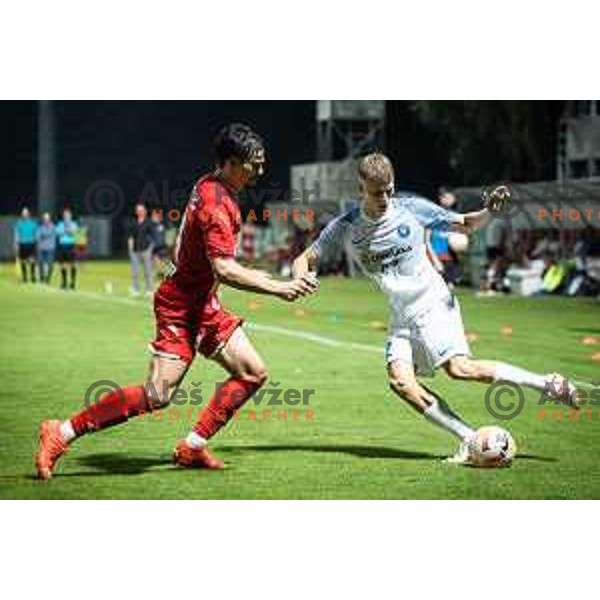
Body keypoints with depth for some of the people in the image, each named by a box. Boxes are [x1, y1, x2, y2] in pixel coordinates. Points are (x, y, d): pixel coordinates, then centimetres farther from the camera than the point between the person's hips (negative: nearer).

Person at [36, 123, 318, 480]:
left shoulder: (211, 187, 8)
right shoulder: (216, 205, -23)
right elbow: (224, 270, -31)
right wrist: (279, 288, -29)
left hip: (204, 304, 10)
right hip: (181, 306, -10)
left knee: (254, 374, 5)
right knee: (158, 394, -16)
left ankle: (193, 448, 10)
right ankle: (62, 433, -8)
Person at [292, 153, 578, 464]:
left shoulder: (411, 208, -8)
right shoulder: (345, 227, -3)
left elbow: (466, 224, 4)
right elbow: (305, 260, 4)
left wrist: (488, 210, -18)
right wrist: (302, 280, -19)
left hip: (433, 303, -4)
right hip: (401, 317, 4)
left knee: (459, 368, -24)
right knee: (400, 380, -19)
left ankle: (549, 383, -11)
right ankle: (469, 439, -15)